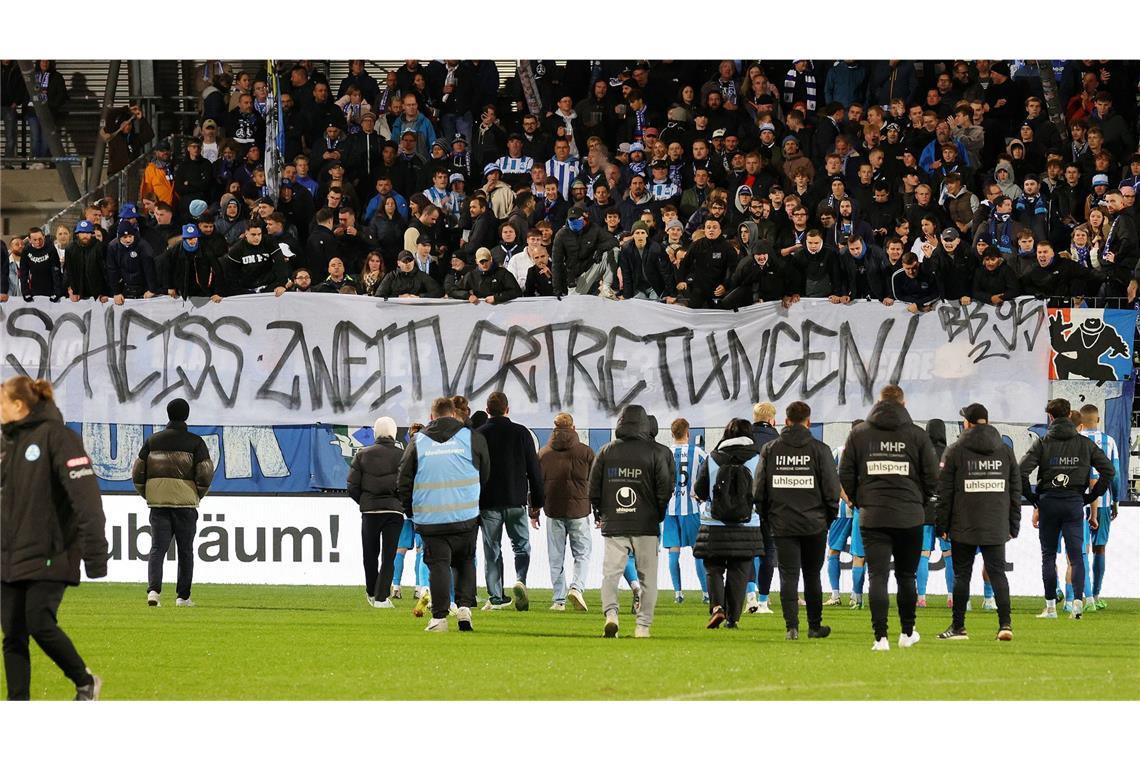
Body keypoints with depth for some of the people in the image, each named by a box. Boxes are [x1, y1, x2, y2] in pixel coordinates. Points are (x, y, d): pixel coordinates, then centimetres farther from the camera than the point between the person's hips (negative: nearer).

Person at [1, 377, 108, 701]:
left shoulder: (56, 436, -10)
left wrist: (95, 553, -23)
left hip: (49, 555, -8)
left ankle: (86, 682, 9)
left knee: (40, 625, -14)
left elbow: (86, 497, -17)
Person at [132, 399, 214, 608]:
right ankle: (183, 597, 9)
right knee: (185, 551, 8)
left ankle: (153, 589, -18)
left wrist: (147, 495, 18)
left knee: (157, 548, 1)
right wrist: (198, 495, 10)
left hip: (157, 502, 2)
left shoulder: (153, 441, 7)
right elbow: (205, 473, -7)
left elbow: (137, 473, 6)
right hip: (185, 502, -2)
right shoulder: (195, 442, -2)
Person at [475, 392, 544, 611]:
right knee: (521, 545, 11)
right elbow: (534, 469, 3)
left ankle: (496, 597, 4)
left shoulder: (478, 436, -1)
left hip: (488, 503, 0)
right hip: (516, 502, 0)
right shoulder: (521, 433, 0)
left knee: (492, 550, 6)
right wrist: (538, 500, 10)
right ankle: (520, 581, -13)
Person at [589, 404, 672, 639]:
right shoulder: (656, 453, -4)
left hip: (613, 523, 1)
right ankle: (643, 625, 4)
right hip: (646, 524, -1)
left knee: (610, 572, 2)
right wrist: (658, 515, 13)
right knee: (647, 576, 7)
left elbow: (594, 488, 7)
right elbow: (665, 489, -3)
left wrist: (599, 514, 20)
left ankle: (610, 612, -22)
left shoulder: (606, 451, 3)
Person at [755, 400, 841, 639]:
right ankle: (814, 626, 17)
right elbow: (832, 489, -4)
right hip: (814, 525, 0)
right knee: (812, 576, 11)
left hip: (782, 524, 0)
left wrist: (766, 517, 13)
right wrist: (829, 517, 10)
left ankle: (791, 626, -11)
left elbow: (758, 490, 4)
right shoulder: (819, 450, -3)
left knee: (788, 576, 0)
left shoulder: (770, 450, 2)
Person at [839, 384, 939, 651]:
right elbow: (933, 477, 1)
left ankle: (880, 637, -10)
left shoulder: (859, 434, 3)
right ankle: (907, 633, 22)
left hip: (872, 518, 0)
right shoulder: (917, 435, 0)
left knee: (877, 576, -2)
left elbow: (845, 476, 2)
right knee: (906, 576, 14)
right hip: (910, 517, 0)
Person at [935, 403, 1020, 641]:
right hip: (996, 528, 2)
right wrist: (1013, 526, 14)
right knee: (997, 572, 3)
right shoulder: (1005, 451, 8)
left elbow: (944, 493, -2)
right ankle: (1005, 623, -10)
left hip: (963, 528, -2)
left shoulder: (955, 451, -2)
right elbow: (1015, 491, 10)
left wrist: (942, 526, 3)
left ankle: (958, 626, 9)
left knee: (961, 575, 5)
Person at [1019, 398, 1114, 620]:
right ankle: (1078, 600, -18)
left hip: (1048, 502, -1)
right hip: (1074, 503, 1)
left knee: (1048, 556, 8)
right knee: (1076, 555, 1)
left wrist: (1034, 501, 0)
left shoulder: (1042, 443, -1)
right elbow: (1109, 470, 1)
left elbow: (1021, 473, -10)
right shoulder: (1084, 443, 4)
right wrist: (1091, 498, 7)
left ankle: (1050, 607, 7)